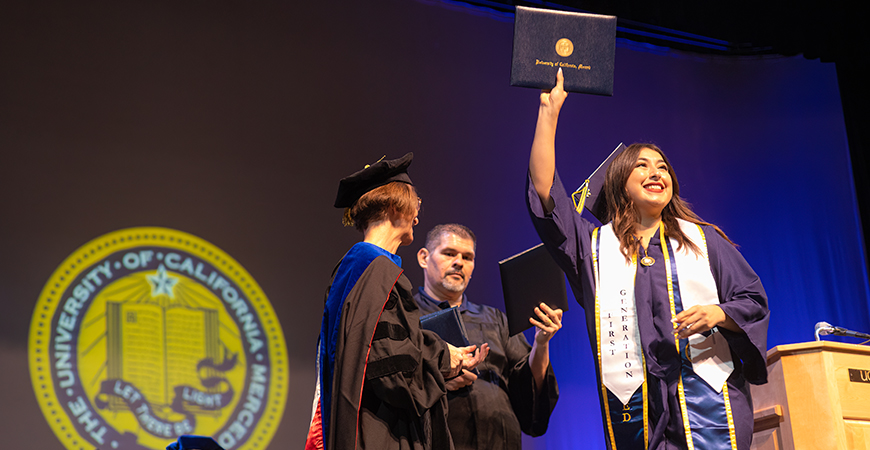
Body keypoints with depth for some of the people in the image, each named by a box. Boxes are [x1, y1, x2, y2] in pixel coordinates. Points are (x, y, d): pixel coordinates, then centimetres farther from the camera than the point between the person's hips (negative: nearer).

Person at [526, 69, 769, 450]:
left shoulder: (702, 240, 18)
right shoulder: (594, 246, 16)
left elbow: (753, 301, 15)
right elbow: (543, 191, 5)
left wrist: (717, 314, -7)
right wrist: (549, 110, 3)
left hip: (705, 394, 0)